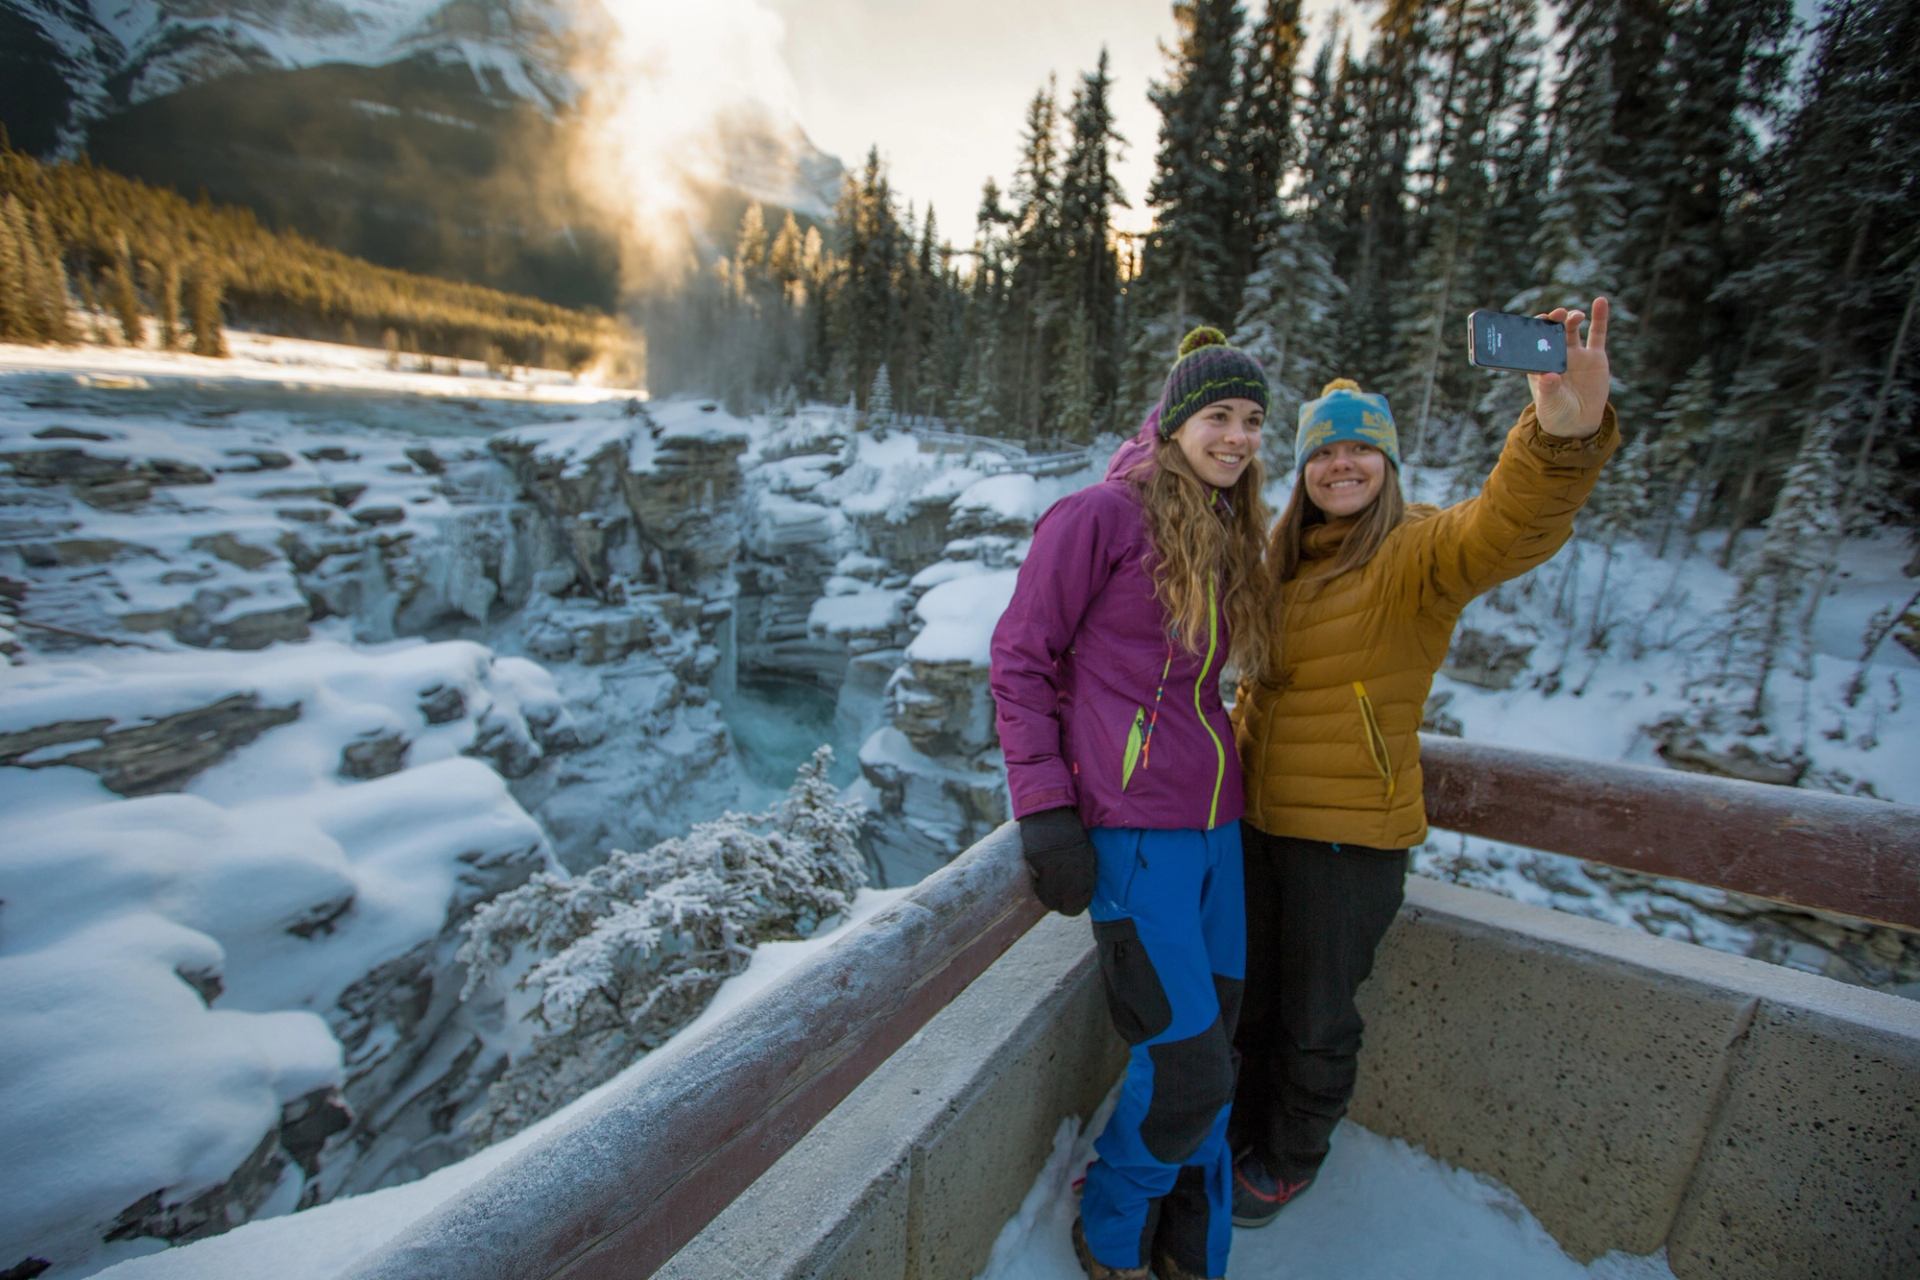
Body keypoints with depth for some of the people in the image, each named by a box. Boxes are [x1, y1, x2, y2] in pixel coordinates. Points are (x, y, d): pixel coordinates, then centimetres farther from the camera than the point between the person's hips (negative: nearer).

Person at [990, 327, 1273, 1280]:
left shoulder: (1230, 538, 15)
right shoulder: (1103, 514, -8)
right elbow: (1019, 658, -9)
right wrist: (1045, 809, -15)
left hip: (1214, 823, 8)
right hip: (1133, 826, -7)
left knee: (1207, 1051, 16)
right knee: (1188, 1066, -2)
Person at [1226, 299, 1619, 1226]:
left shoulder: (1420, 551, -14)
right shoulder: (1286, 562, 7)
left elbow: (1507, 529, -36)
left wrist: (1565, 436, -51)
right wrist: (1232, 759, 9)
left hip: (1349, 833, -6)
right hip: (1257, 817, 6)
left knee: (1317, 1022, 15)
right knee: (1248, 1000, 23)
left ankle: (1291, 1160, 43)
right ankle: (1247, 1129, 50)